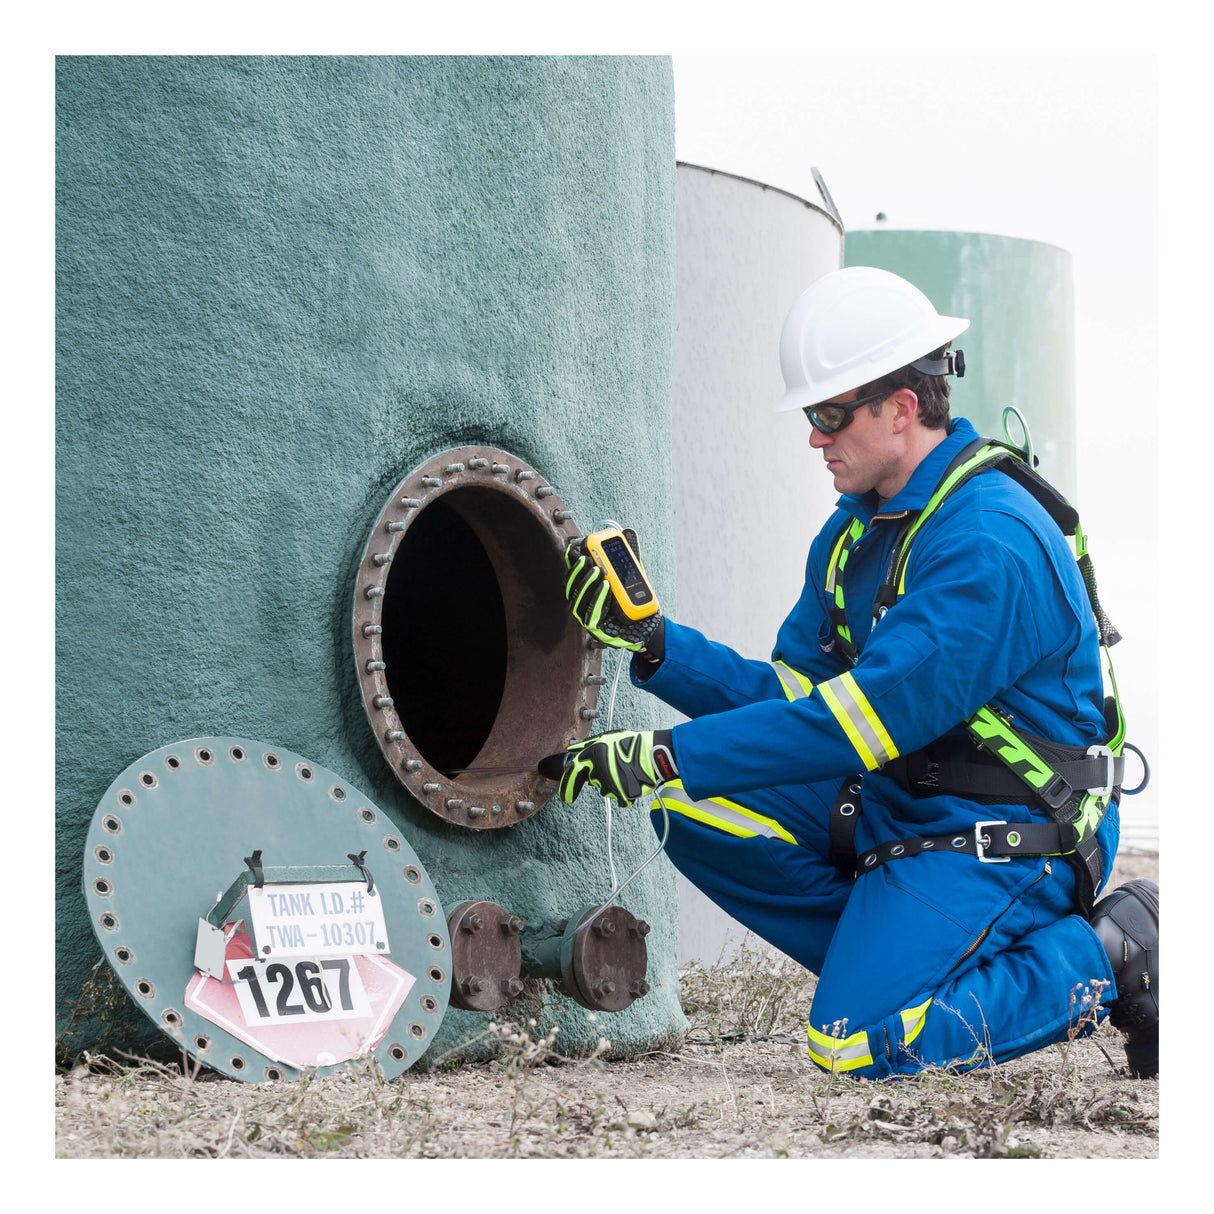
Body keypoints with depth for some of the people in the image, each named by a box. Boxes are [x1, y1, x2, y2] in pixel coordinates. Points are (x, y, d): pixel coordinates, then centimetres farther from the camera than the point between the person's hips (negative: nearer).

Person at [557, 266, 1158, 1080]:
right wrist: (653, 642, -4)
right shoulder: (859, 528, 8)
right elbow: (790, 692, 9)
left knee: (858, 1046, -22)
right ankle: (885, 956, 0)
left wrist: (666, 758, -28)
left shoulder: (992, 541, -23)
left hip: (1002, 836, -9)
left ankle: (1106, 959, -4)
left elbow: (870, 715, -28)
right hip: (896, 800, 9)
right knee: (695, 810, -5)